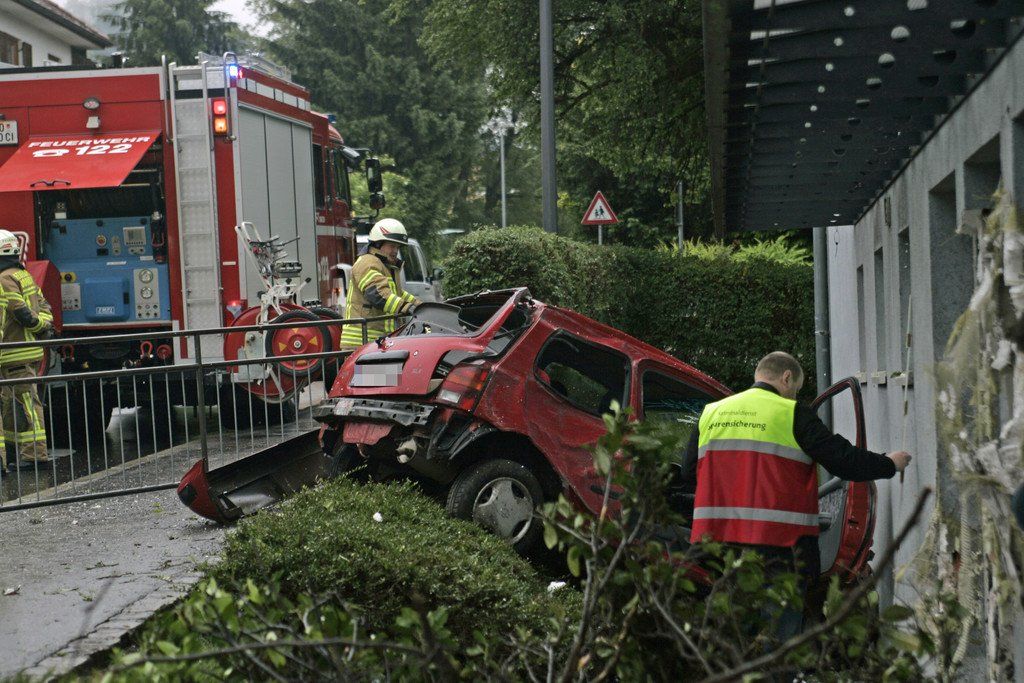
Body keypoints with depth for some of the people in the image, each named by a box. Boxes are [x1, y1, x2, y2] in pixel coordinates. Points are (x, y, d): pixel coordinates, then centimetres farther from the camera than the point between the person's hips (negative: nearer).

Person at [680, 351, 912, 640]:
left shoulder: (710, 413, 13)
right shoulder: (793, 415, -2)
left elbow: (688, 474, 13)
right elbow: (843, 460, -3)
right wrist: (890, 464, 14)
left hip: (716, 540, 5)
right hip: (778, 547, -5)